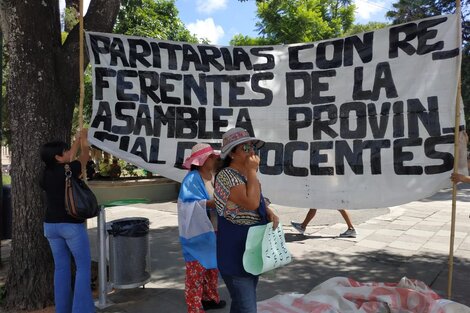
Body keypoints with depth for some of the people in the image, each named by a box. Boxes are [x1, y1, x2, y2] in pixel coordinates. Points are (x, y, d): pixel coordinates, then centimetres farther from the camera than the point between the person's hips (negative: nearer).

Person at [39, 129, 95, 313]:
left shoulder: (45, 174, 2)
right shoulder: (68, 170, -15)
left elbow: (68, 159, 16)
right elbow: (84, 157, 3)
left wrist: (77, 139, 24)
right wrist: (84, 139, 20)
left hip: (51, 226, 7)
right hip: (72, 225, -6)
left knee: (61, 267, 14)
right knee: (83, 266, 4)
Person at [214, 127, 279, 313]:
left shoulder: (247, 175, 9)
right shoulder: (226, 175, -19)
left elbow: (259, 202, 19)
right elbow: (251, 203, -30)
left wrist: (270, 213, -2)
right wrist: (252, 171, -21)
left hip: (252, 250, 9)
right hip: (235, 254, -9)